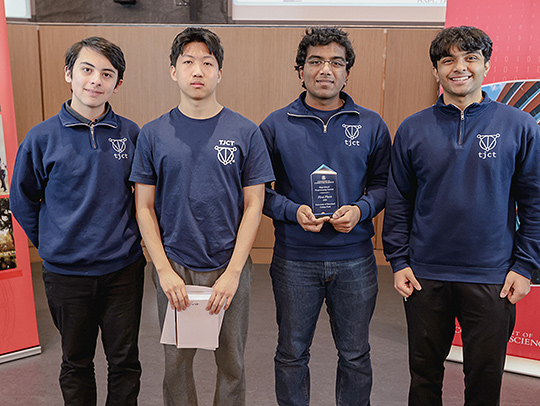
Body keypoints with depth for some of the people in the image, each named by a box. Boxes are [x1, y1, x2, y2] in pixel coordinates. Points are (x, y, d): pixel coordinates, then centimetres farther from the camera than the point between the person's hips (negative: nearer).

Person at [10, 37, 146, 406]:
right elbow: (22, 200, 5)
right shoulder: (42, 137, -7)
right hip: (66, 271, 0)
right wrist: (52, 244, 4)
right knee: (76, 362, 18)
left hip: (124, 268, 1)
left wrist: (129, 235, 7)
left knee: (125, 361, 14)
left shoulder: (131, 134, -3)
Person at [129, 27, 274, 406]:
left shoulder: (245, 132, -3)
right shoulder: (153, 134, 0)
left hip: (229, 268, 0)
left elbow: (254, 205, -4)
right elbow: (145, 207, 1)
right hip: (174, 268, 1)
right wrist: (165, 270, -9)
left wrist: (233, 272, -12)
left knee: (232, 362, 14)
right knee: (177, 360, 15)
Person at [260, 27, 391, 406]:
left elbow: (383, 183, 9)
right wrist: (293, 210, -14)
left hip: (355, 259, 1)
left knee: (355, 355, 15)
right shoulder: (275, 126, 0)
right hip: (294, 259, 0)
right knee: (292, 353, 14)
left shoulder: (371, 125, 3)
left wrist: (360, 209, -11)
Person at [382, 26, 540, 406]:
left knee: (485, 375, 14)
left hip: (492, 278, 0)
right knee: (424, 370, 15)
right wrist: (399, 261, 0)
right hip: (425, 275, 1)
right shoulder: (413, 129, 1)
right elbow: (398, 202, 4)